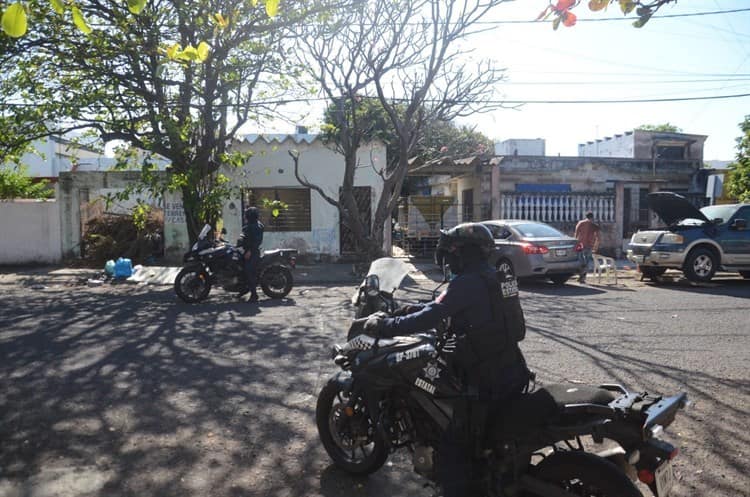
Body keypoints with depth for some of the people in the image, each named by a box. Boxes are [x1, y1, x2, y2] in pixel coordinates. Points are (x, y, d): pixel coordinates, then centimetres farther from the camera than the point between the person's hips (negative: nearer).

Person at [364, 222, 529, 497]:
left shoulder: (468, 283, -19)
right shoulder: (496, 278, 10)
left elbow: (430, 319, -23)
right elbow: (446, 306, 20)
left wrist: (385, 326, -14)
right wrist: (415, 308, 19)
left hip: (487, 384, -10)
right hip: (513, 374, 10)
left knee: (452, 448, 0)